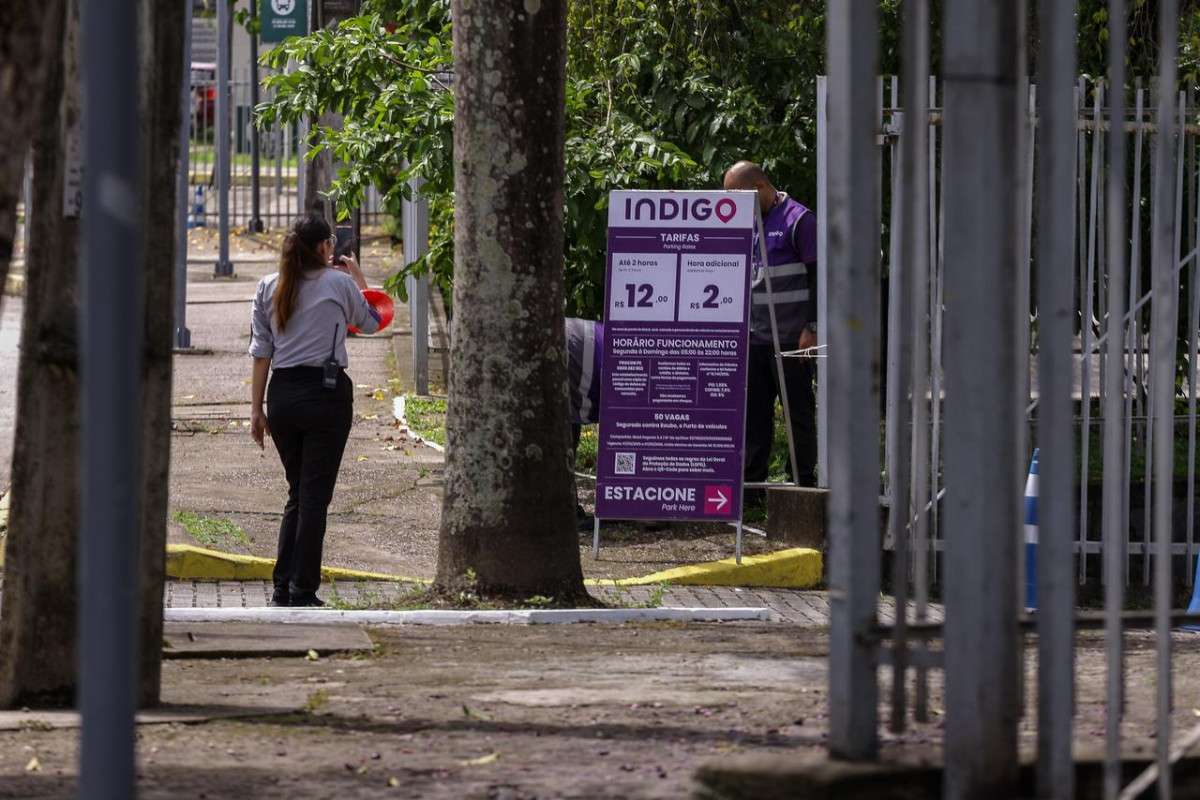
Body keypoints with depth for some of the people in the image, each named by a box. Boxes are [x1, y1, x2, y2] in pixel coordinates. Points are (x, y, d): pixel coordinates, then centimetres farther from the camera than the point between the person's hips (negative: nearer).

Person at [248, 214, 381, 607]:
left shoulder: (269, 287, 6)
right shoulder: (339, 283, -3)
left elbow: (261, 351, 5)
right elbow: (370, 323, 15)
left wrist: (257, 408, 9)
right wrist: (359, 280, 30)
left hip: (283, 394, 4)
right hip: (327, 392, -4)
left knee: (298, 493, 15)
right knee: (315, 497, 0)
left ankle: (283, 588, 10)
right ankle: (303, 591, -2)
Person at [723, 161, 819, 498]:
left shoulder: (798, 220, -7)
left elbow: (817, 277, -10)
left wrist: (811, 328, -16)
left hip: (791, 338, -7)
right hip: (754, 337, 7)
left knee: (798, 412, -1)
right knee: (753, 411, 5)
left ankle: (804, 482, 4)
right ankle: (751, 483, 9)